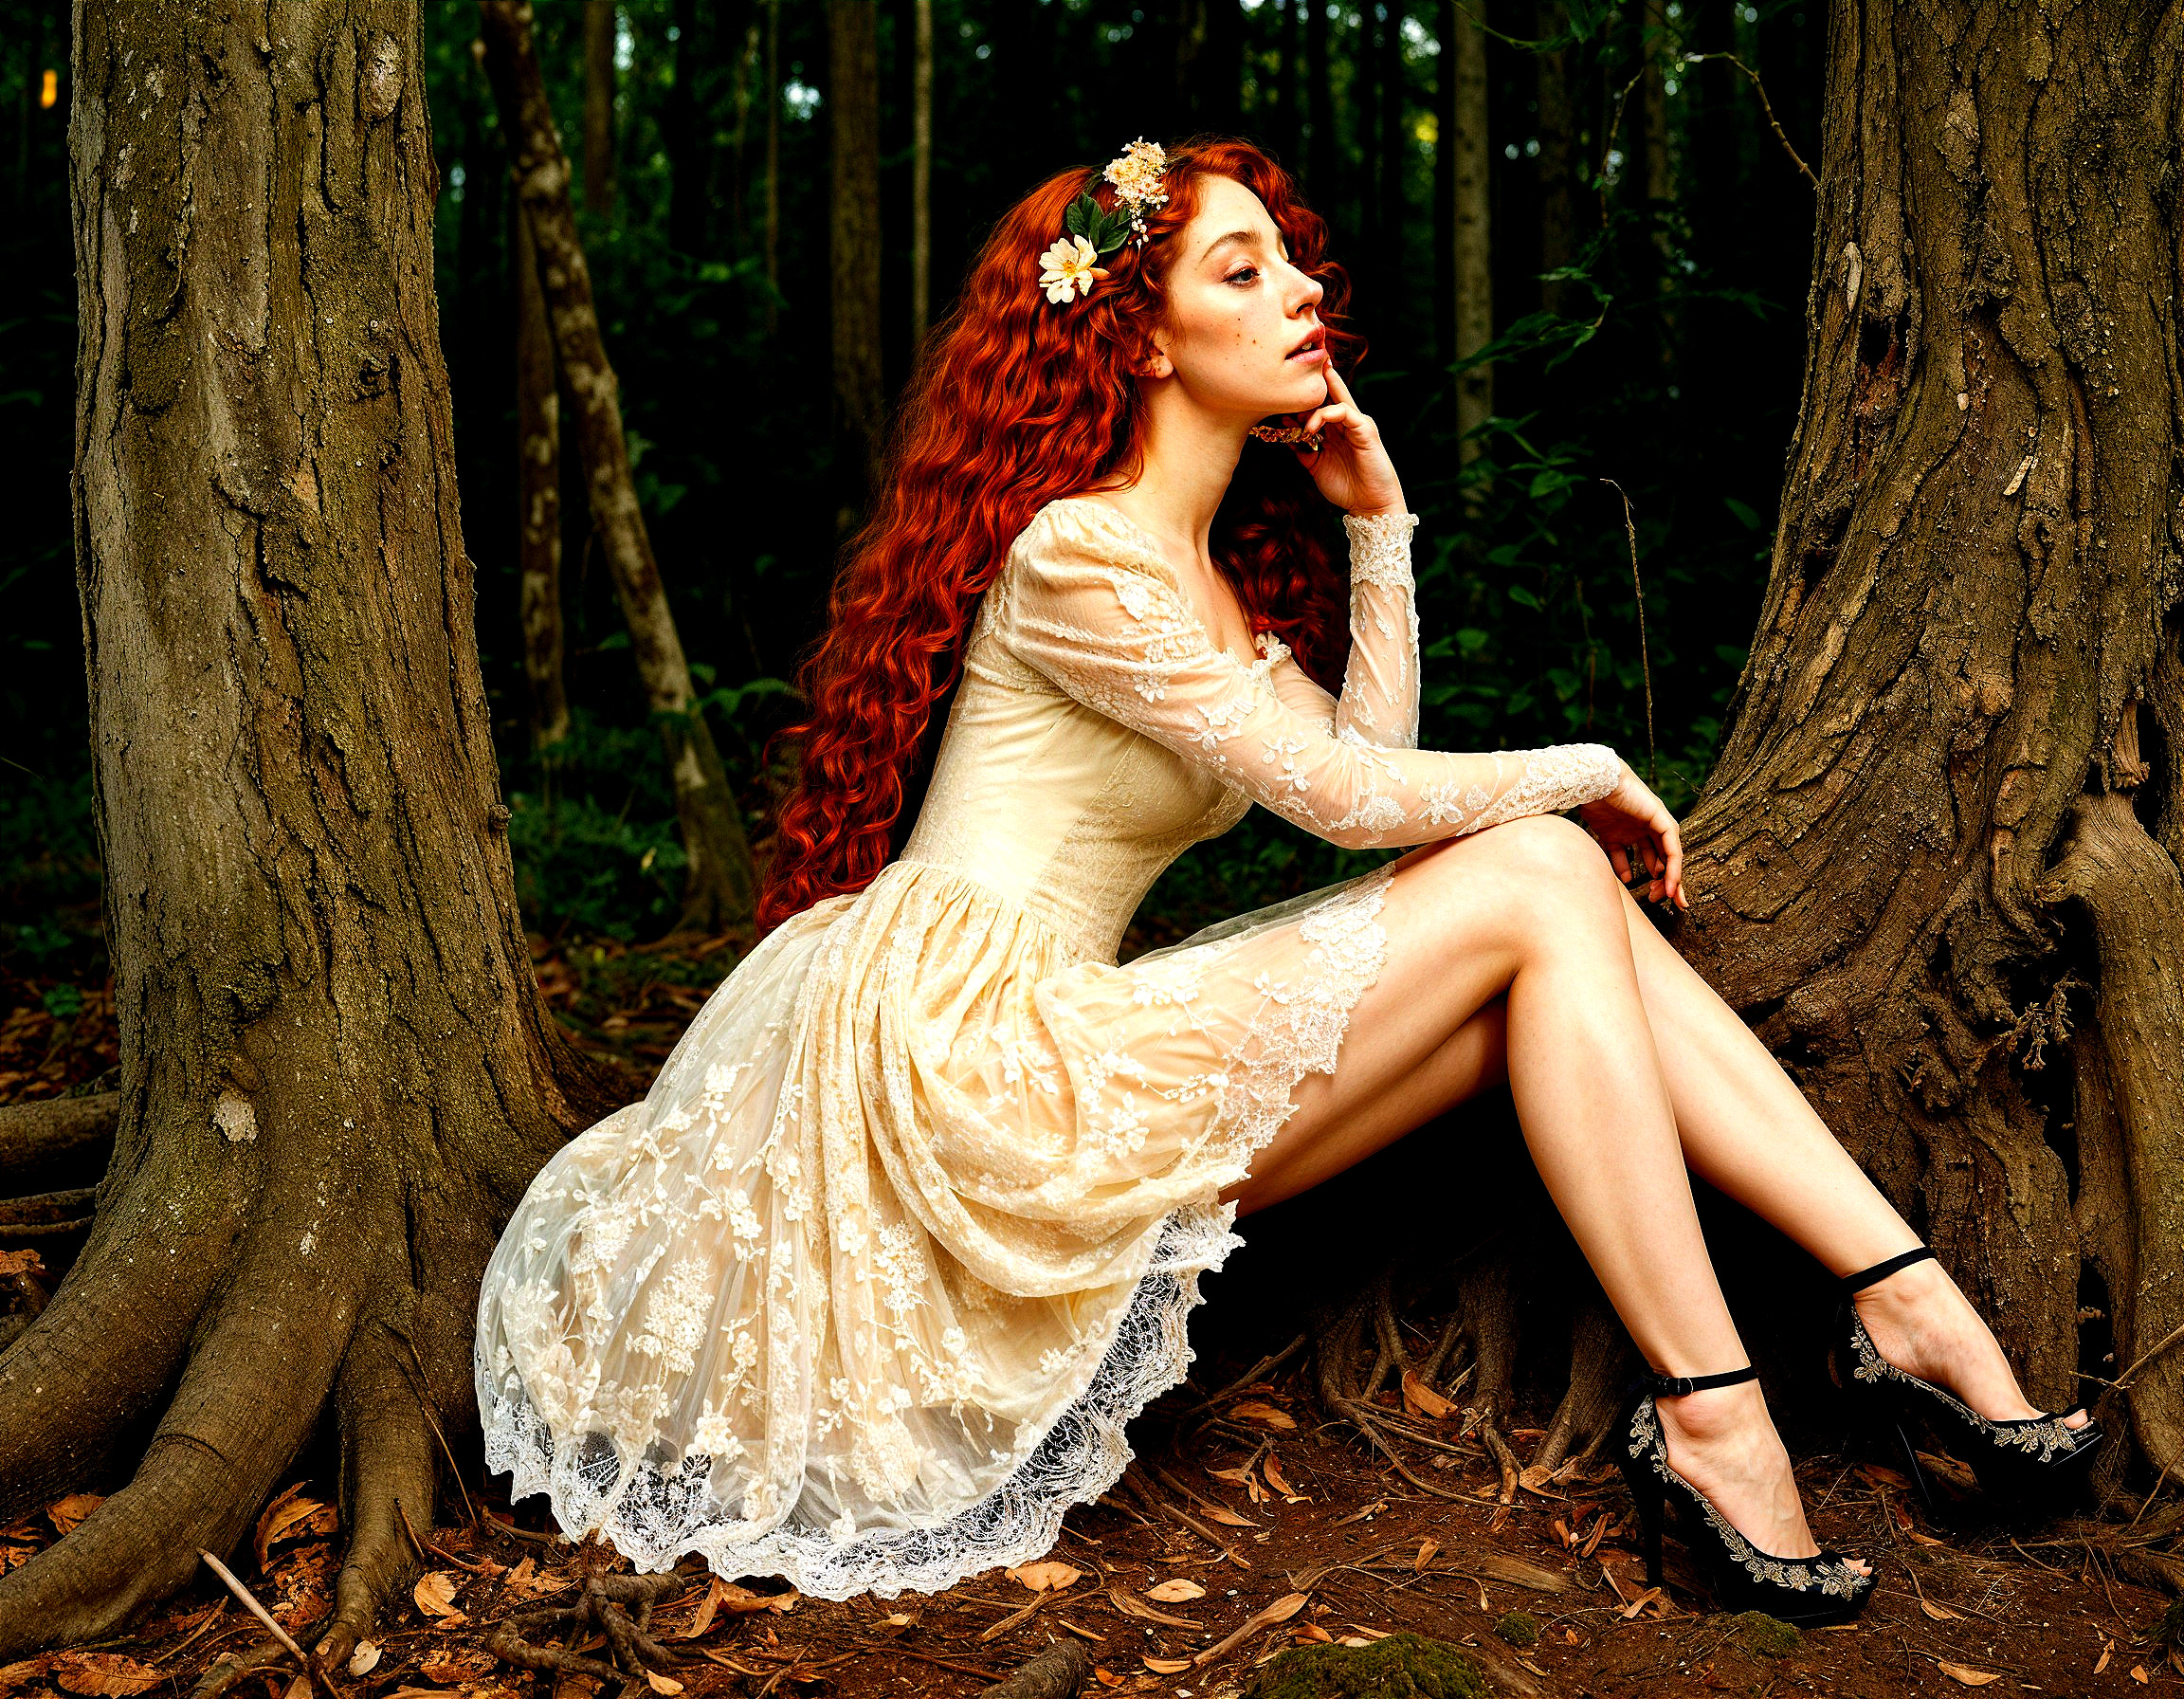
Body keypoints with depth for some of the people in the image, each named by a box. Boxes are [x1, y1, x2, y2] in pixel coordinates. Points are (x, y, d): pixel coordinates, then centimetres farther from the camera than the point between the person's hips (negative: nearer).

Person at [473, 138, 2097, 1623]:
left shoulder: (1215, 562, 19)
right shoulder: (1077, 552, -12)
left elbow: (1365, 752, 11)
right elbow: (1349, 792, -12)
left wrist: (1380, 523, 9)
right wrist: (1589, 770, 2)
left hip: (1053, 1055, 9)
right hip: (972, 1060, -9)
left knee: (1569, 898, -3)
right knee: (1539, 883, -14)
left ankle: (1910, 1295, -5)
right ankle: (1711, 1421, -13)